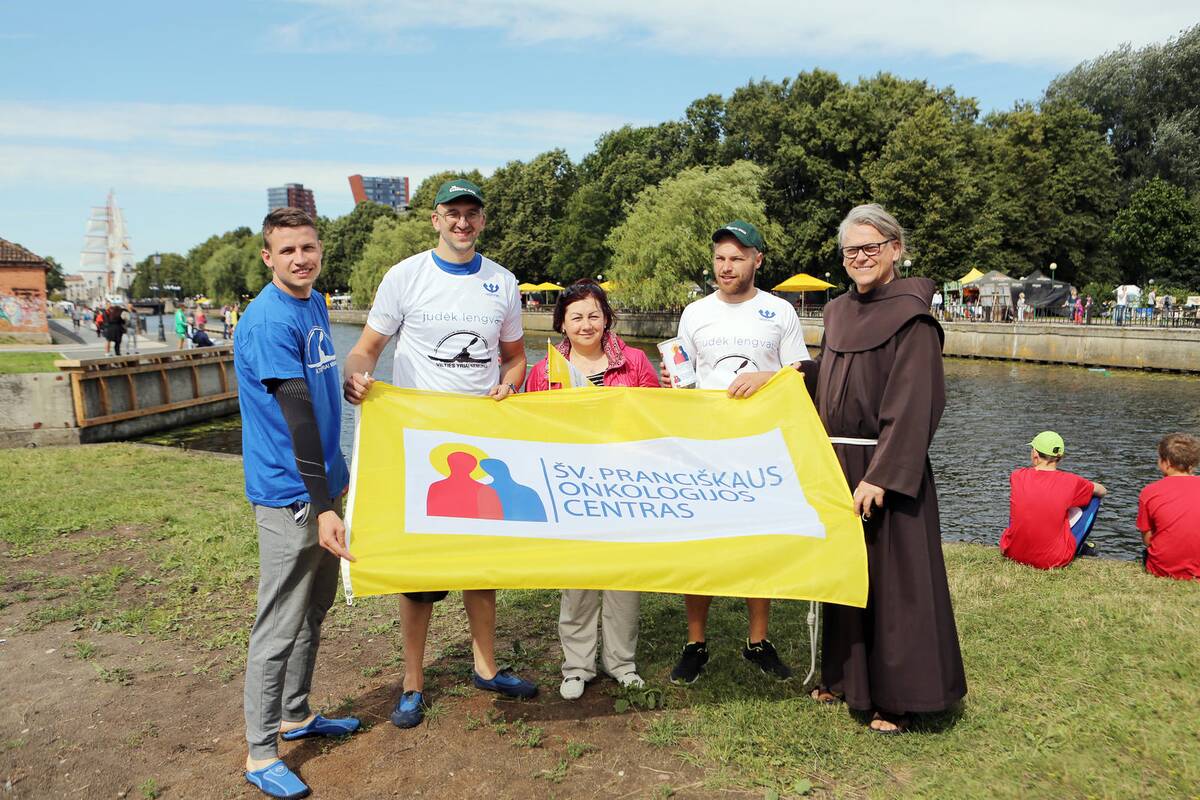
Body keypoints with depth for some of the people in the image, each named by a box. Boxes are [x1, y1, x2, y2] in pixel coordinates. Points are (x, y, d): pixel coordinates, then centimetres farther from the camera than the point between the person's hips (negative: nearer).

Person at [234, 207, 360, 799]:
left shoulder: (313, 305, 10)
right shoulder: (269, 321, -18)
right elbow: (296, 415, -24)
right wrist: (322, 506, -26)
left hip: (321, 483, 9)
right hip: (289, 494, -9)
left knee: (315, 607, 19)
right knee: (281, 625, 1)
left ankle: (296, 715, 36)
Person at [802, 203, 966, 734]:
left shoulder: (911, 316, -12)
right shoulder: (838, 313, 10)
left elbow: (911, 405, -18)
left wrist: (880, 476, -22)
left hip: (886, 467, -7)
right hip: (837, 463, 7)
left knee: (892, 580, 2)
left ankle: (897, 696, 16)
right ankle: (845, 676, 31)